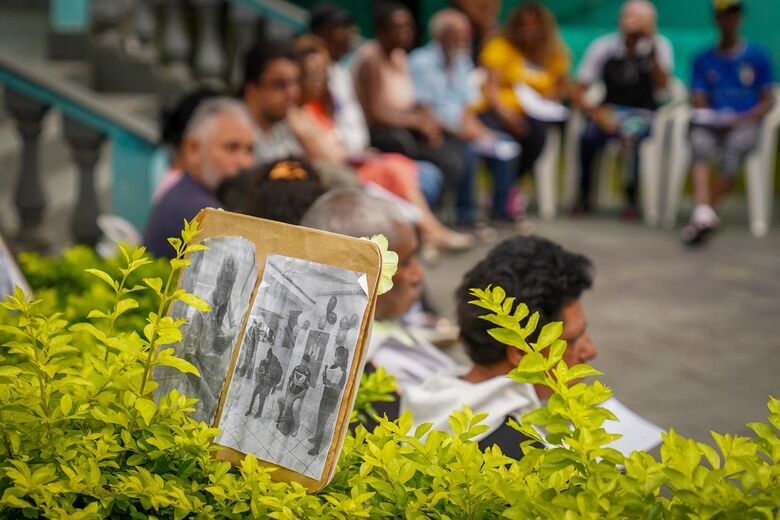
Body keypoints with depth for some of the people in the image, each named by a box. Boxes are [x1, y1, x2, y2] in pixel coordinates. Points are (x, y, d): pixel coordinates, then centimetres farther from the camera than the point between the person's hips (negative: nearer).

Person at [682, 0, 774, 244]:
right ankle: (704, 213, -52)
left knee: (735, 144, -36)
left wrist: (744, 118, -10)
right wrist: (716, 118, -9)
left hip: (745, 124, -1)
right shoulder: (703, 60, 18)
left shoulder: (757, 57, 12)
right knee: (699, 141, -34)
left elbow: (768, 101, 8)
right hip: (711, 123, 1)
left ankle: (706, 213, -38)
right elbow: (698, 100, 11)